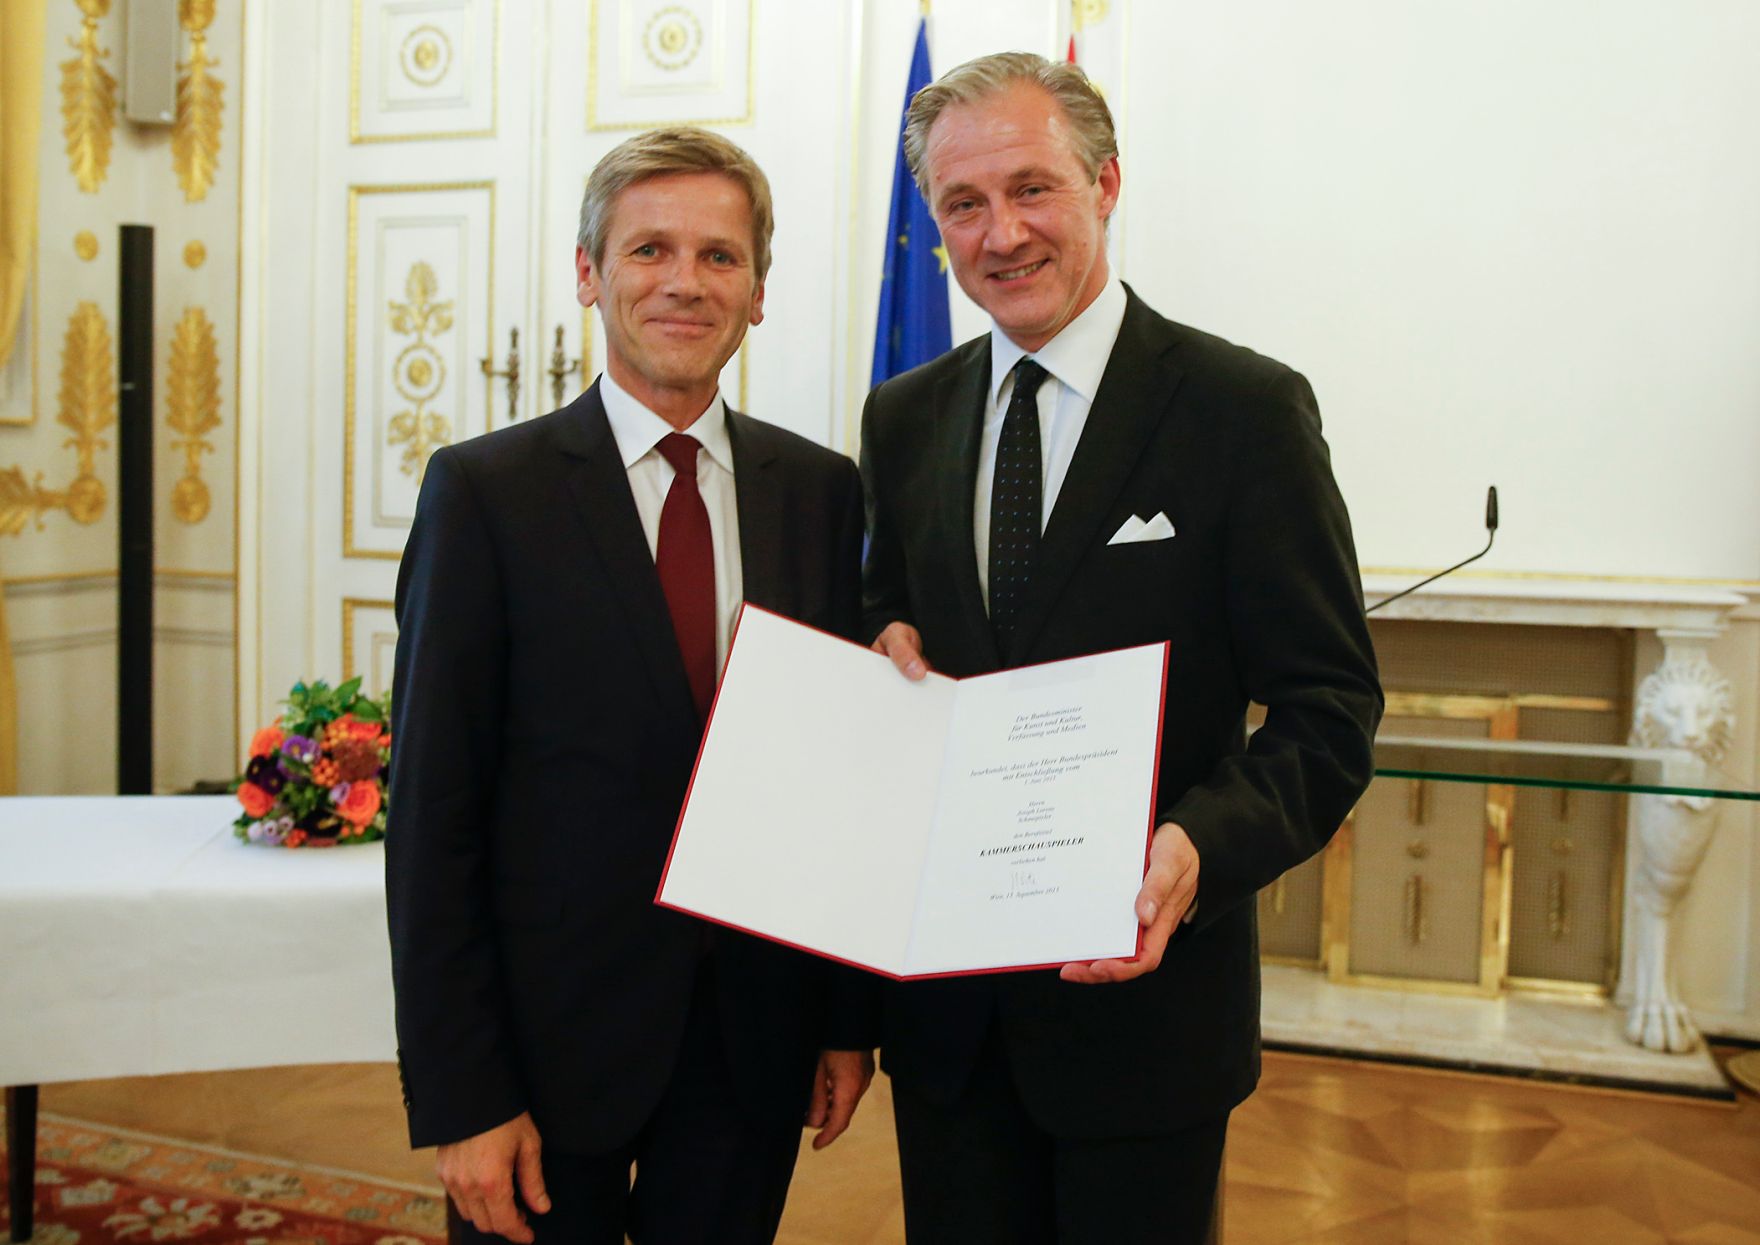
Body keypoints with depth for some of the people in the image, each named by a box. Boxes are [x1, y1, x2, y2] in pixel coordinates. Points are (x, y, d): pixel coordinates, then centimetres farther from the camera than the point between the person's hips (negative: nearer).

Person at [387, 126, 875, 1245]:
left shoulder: (822, 490, 2)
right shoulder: (487, 491, -8)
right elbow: (432, 812, -8)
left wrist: (852, 1021, 5)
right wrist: (460, 1097, -10)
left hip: (758, 1045, 3)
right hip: (553, 1038, -2)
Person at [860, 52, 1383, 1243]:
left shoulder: (1246, 409, -10)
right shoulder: (906, 418, 5)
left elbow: (1330, 707, -11)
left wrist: (1202, 844, -28)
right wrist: (884, 641, -7)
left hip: (1145, 984, -4)